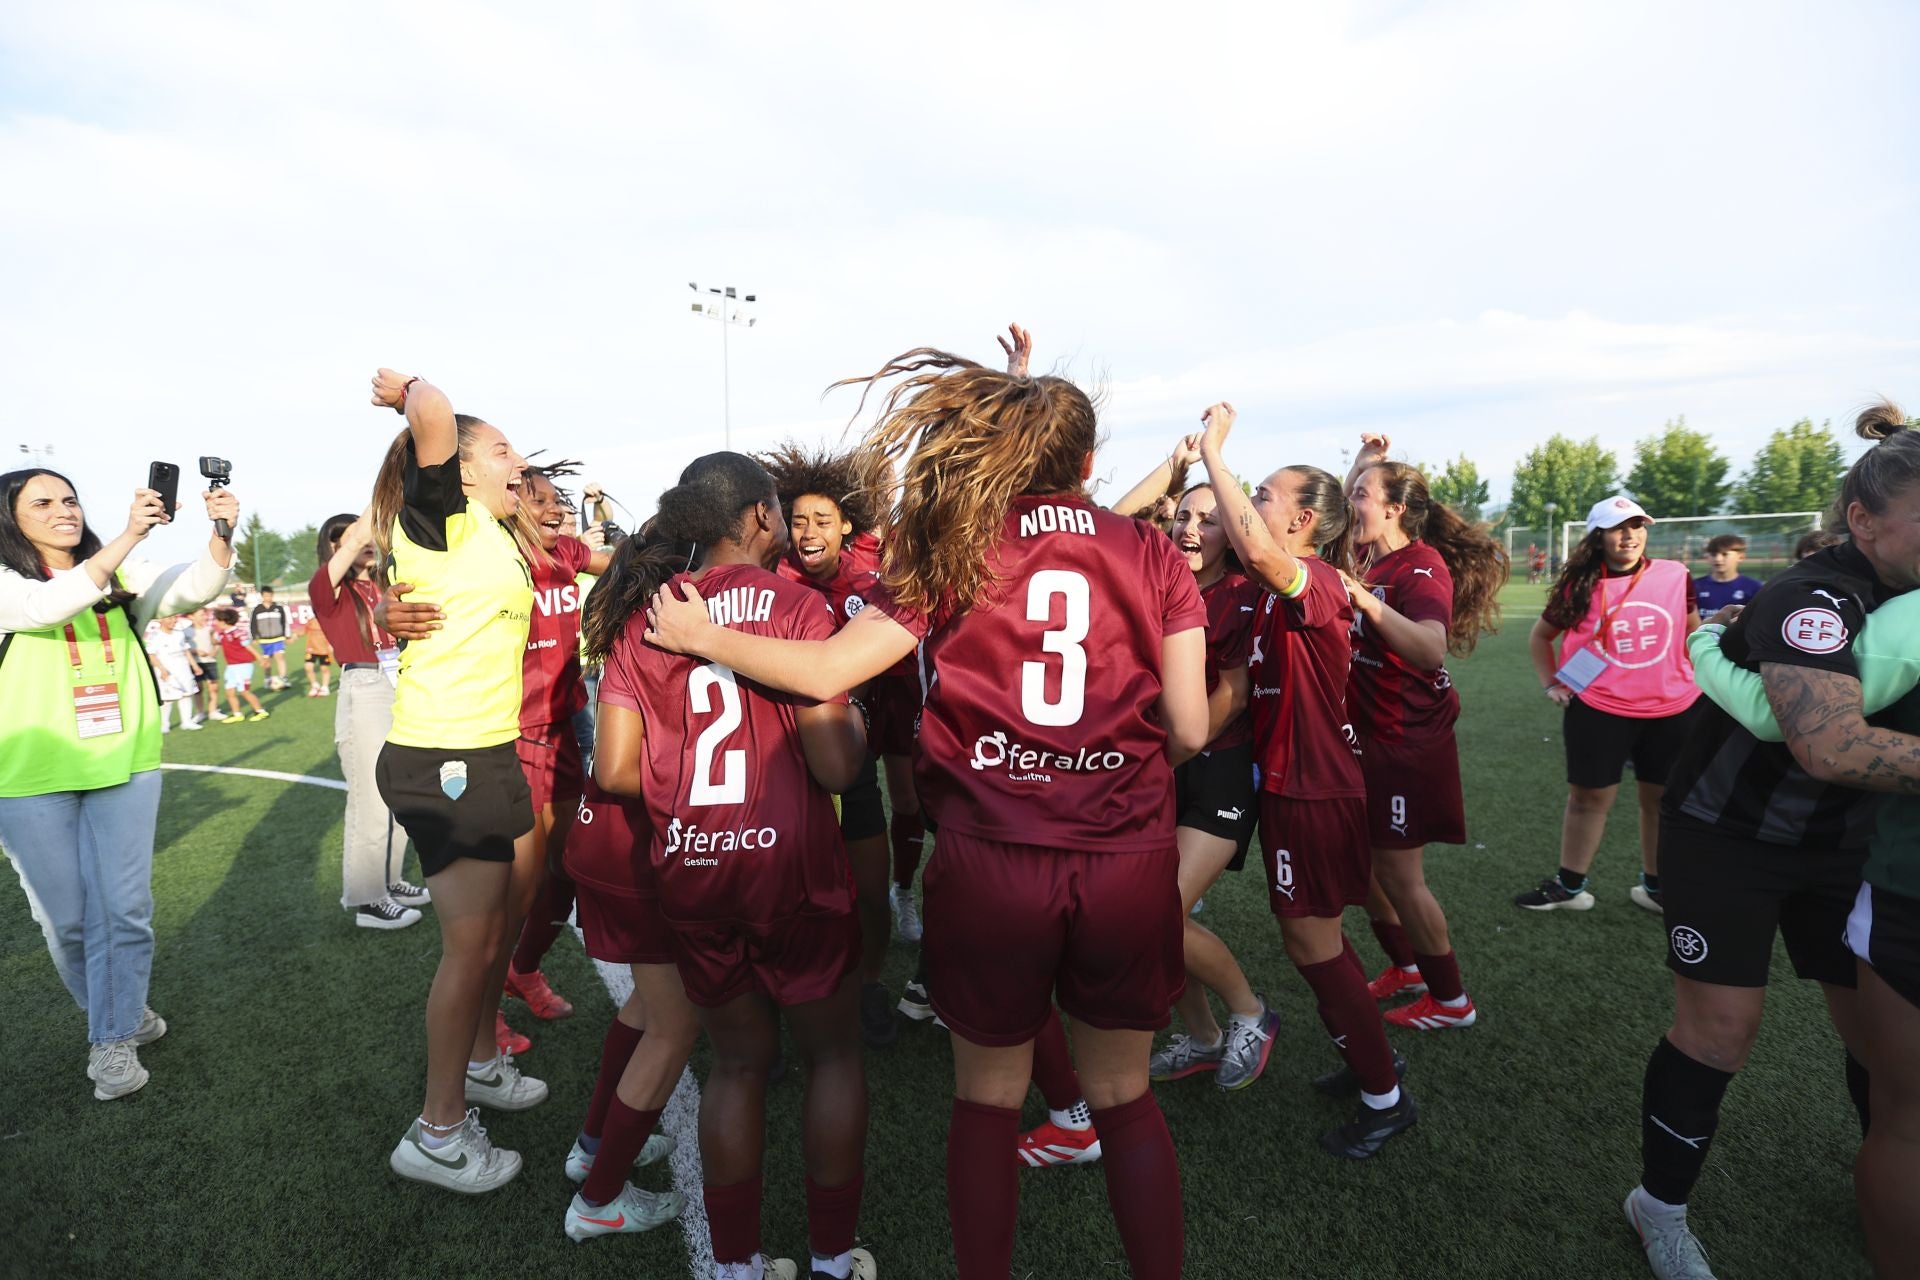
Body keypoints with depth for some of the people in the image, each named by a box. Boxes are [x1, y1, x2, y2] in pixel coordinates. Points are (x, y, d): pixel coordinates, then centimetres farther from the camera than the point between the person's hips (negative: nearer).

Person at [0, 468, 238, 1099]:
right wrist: (127, 536, -36)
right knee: (66, 916, 10)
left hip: (125, 765, 2)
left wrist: (221, 535, -31)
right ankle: (115, 1011, 32)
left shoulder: (123, 575, 6)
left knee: (124, 907, 3)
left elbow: (191, 590, -12)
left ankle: (114, 1037, 16)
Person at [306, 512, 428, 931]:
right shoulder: (327, 589, -6)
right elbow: (357, 539, -21)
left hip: (401, 689, 7)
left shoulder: (382, 586, 12)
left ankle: (391, 880, 28)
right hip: (364, 694, -6)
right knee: (372, 801, 0)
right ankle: (367, 900, 11)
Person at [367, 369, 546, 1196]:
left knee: (506, 923, 20)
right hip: (441, 762, -9)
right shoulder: (442, 520, -11)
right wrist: (408, 392, -7)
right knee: (470, 944, 0)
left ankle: (482, 1065, 41)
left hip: (490, 755, 9)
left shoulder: (491, 536, 12)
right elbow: (432, 413, -26)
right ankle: (438, 1134, 17)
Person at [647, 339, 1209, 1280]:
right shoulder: (1155, 558, 3)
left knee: (988, 1099, 20)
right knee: (1124, 1097, 21)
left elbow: (825, 672, -5)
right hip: (1130, 864, 1)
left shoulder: (957, 552, 0)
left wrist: (697, 636, 10)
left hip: (989, 863, -1)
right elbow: (1189, 731, -1)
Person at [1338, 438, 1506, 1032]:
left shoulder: (1422, 565, -19)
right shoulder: (1374, 558, 5)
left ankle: (1450, 1000, 21)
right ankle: (1404, 967, 35)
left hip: (1406, 743, -8)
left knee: (1398, 874, 2)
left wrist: (1369, 602, -46)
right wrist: (1362, 463, 14)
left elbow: (1432, 650, -37)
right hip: (1367, 735, 8)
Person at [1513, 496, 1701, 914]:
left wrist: (1703, 679, 11)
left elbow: (1694, 630, 14)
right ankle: (1569, 886, 18)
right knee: (1588, 796, 7)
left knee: (1661, 798, 11)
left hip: (1672, 710, 1)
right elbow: (1540, 637, 11)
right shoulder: (1580, 587, -4)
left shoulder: (1675, 576, -2)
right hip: (1598, 709, -1)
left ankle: (1657, 887, 28)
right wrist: (1551, 683, 1)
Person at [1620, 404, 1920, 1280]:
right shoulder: (1814, 600, -28)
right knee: (1719, 1033, -2)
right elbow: (1832, 747, -42)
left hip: (1844, 844, 7)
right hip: (1728, 839, -7)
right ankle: (1661, 1208, 18)